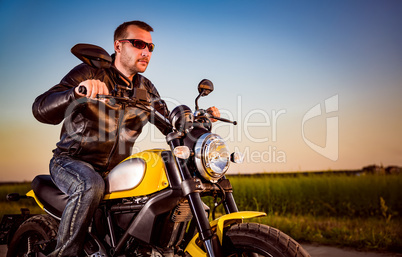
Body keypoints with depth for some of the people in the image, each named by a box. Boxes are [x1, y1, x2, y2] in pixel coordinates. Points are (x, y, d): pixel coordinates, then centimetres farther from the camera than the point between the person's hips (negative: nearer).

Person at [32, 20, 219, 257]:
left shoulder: (146, 89, 9)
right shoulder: (90, 72, -10)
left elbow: (172, 127, 12)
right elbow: (41, 110, -23)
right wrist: (77, 92, -44)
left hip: (117, 169, 6)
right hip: (72, 160, -5)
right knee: (91, 185, -39)